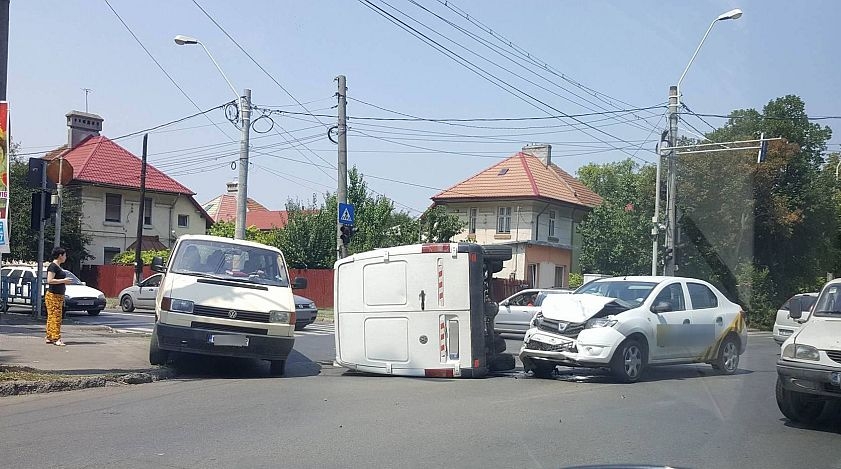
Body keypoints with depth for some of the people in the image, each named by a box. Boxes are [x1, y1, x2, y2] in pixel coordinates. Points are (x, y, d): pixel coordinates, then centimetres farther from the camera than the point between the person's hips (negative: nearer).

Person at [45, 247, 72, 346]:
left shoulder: (58, 266, 16)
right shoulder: (53, 266, -13)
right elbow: (50, 280, -22)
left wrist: (65, 282, 15)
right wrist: (63, 280, -18)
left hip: (59, 296, 10)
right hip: (53, 295, -10)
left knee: (52, 317, 11)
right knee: (55, 317, -11)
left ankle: (49, 338, 14)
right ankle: (56, 338, -12)